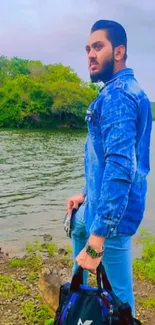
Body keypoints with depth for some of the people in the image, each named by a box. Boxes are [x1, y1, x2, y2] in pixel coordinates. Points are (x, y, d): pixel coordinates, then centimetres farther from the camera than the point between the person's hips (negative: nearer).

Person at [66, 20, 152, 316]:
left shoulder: (117, 95, -21)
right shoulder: (122, 90, 13)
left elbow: (120, 167, -32)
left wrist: (97, 239, -34)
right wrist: (86, 194, 21)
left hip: (113, 212, -11)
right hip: (98, 200, 11)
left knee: (118, 296, 0)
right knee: (77, 227, 35)